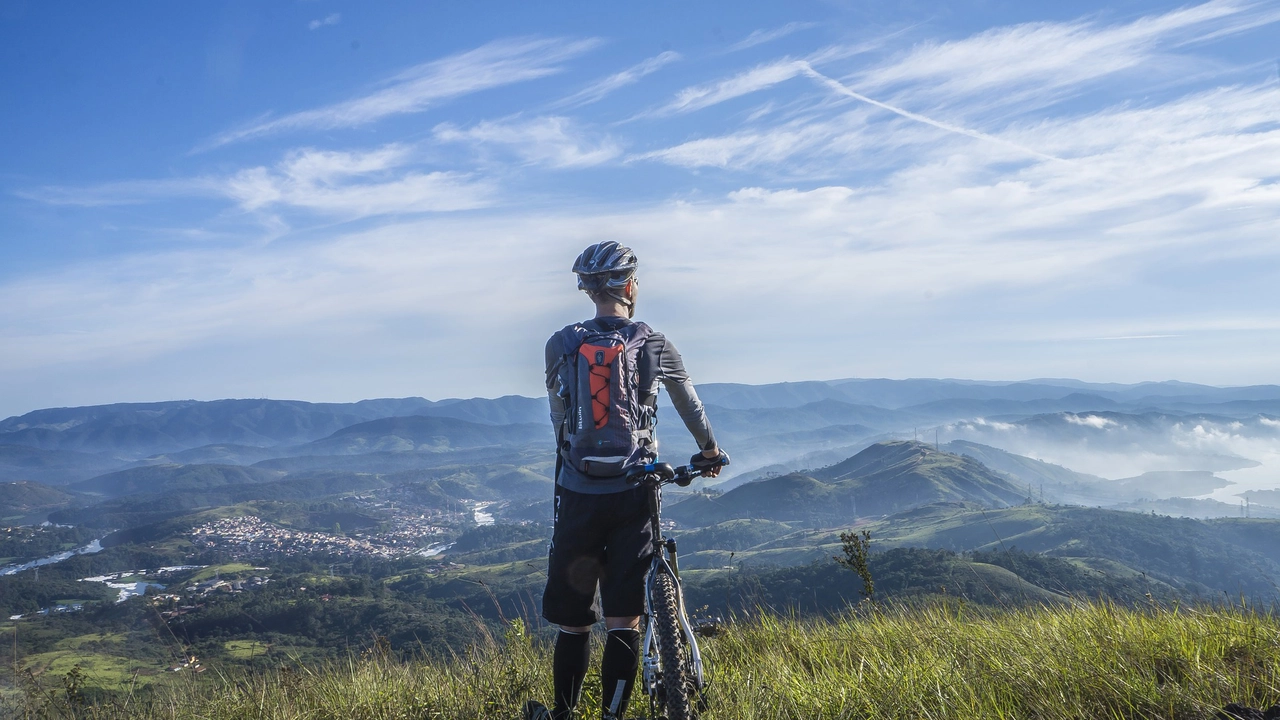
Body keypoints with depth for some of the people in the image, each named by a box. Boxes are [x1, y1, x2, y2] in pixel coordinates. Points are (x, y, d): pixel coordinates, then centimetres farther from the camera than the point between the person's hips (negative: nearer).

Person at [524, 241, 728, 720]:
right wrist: (709, 450, 36)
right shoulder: (655, 345, 1)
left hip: (578, 495, 1)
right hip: (632, 497, -1)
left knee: (572, 620, 12)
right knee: (623, 620, 5)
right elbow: (690, 406, 18)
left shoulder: (559, 346, 1)